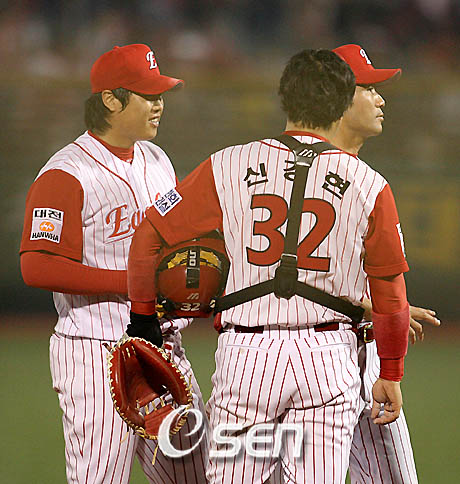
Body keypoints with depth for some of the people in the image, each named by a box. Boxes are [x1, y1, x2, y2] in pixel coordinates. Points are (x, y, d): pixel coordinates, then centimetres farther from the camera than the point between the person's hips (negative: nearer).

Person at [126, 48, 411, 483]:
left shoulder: (229, 167, 2)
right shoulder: (369, 186, 2)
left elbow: (149, 234, 6)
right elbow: (390, 292, 6)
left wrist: (143, 316, 17)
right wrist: (390, 374, 16)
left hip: (246, 352, 0)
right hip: (329, 357, 0)